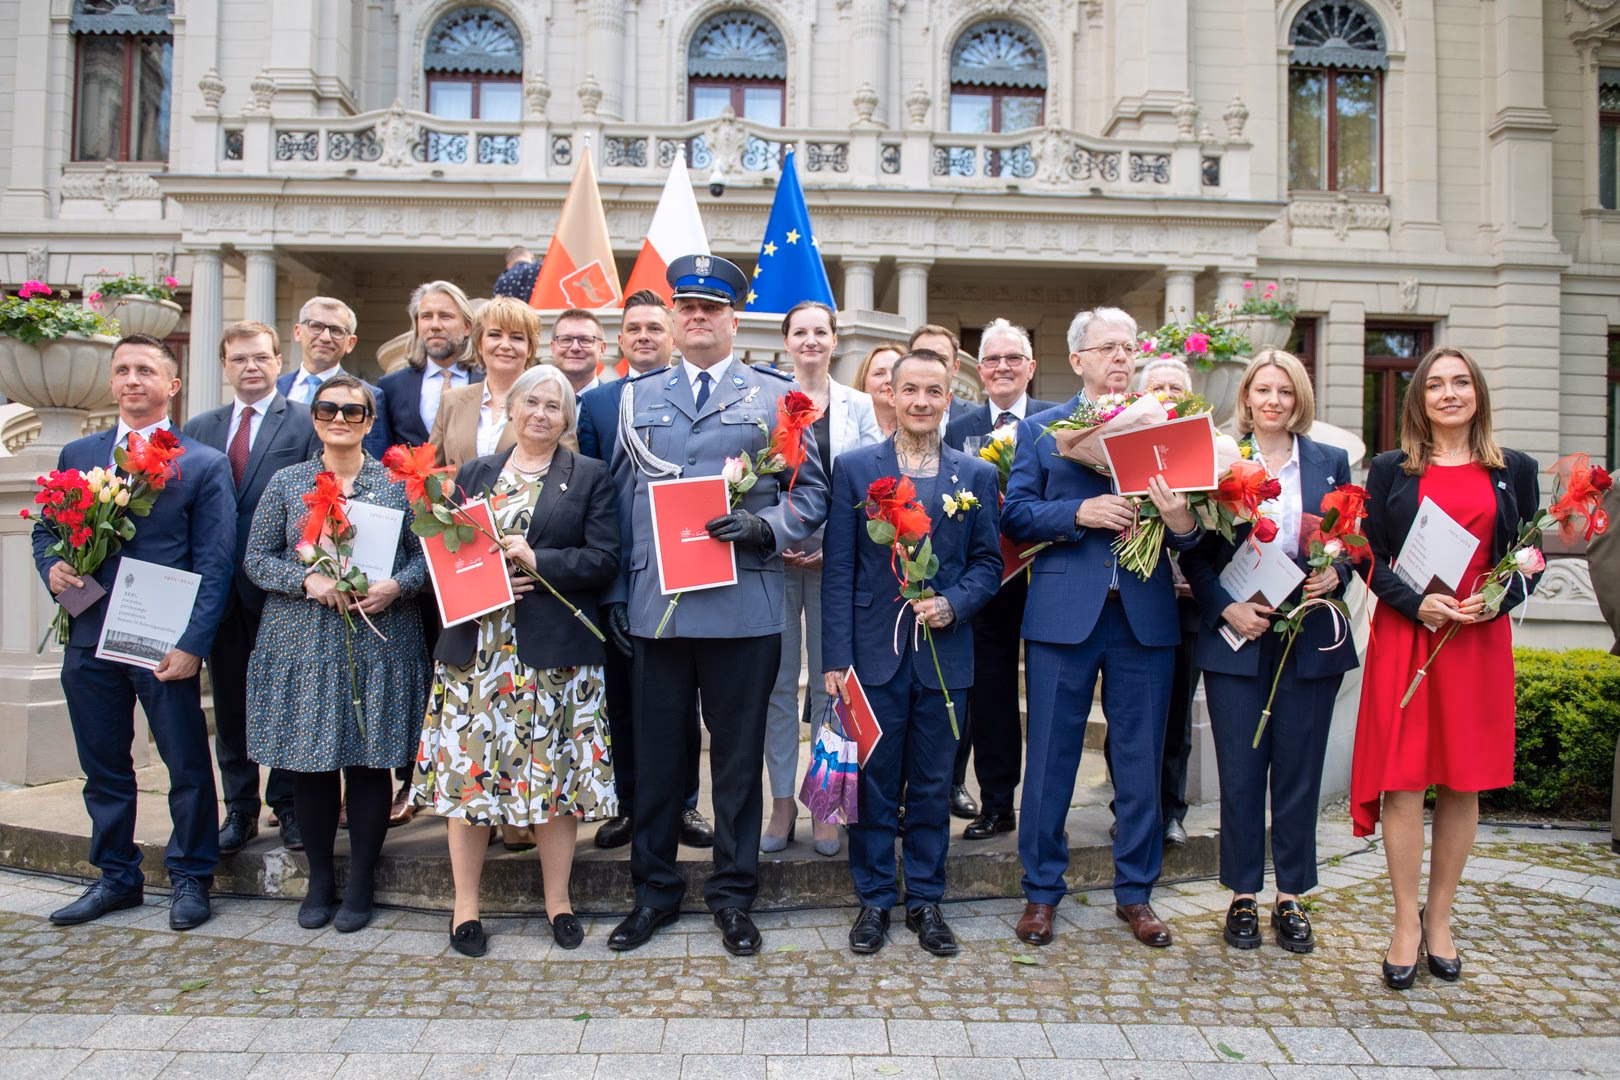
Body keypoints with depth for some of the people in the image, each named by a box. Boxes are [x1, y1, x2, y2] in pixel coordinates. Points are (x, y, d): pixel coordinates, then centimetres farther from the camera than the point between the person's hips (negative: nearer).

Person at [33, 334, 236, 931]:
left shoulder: (204, 465, -2)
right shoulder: (77, 455, 11)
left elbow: (213, 563, -6)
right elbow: (45, 528, 19)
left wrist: (192, 643, -14)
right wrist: (51, 567, -5)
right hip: (89, 638, 4)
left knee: (186, 764, 5)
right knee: (103, 765, 14)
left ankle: (190, 878, 21)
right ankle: (116, 877, 29)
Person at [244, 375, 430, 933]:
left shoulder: (398, 484, 6)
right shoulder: (286, 483, 8)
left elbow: (426, 555, 4)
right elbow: (257, 558, 4)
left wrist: (395, 585, -15)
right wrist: (308, 579, -12)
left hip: (381, 645, -1)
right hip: (303, 644, 1)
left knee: (371, 761, 2)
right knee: (310, 762, 5)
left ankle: (361, 884, 16)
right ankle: (319, 881, 21)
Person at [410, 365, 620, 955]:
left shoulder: (590, 477, 6)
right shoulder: (473, 474, 15)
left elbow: (604, 559, -4)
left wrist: (536, 561, -15)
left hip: (556, 653, -2)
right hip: (476, 649, 2)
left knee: (557, 773, 3)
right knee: (468, 771, 3)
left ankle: (558, 900, 18)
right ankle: (466, 905, 17)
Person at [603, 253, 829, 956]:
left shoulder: (776, 395, 6)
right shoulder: (636, 398, 14)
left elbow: (812, 490, 5)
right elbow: (620, 499, 13)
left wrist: (766, 527, -14)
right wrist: (616, 592, 8)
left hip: (742, 608, -2)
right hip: (654, 605, 2)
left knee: (738, 755, 7)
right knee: (656, 754, 10)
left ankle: (733, 896, 23)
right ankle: (654, 891, 26)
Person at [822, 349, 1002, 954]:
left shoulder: (976, 475, 7)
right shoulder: (854, 468, 2)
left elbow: (988, 562, 7)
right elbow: (839, 570, -2)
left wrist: (954, 603, -13)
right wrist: (836, 657, -7)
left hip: (942, 653, 1)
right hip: (875, 651, -1)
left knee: (933, 785, 11)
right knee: (873, 785, 7)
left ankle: (926, 900, 26)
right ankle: (874, 899, 23)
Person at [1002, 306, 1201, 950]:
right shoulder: (1040, 430, 8)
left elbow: (1188, 527, 4)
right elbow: (1015, 515, -1)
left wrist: (1183, 524, -19)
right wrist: (1080, 514, -15)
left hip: (1145, 614, 2)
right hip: (1064, 612, -1)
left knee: (1141, 762, 9)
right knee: (1050, 758, 5)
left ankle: (1135, 892, 25)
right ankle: (1041, 890, 20)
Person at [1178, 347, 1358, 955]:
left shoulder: (1331, 462, 8)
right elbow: (1195, 554, 0)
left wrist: (1335, 575, -10)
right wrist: (1226, 607, -13)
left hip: (1311, 637, 2)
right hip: (1236, 639, -1)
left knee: (1299, 771, 8)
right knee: (1240, 772, 5)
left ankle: (1291, 898, 22)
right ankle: (1243, 898, 18)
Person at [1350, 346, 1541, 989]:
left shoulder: (1515, 471, 9)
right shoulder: (1390, 470, 5)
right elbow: (1371, 557, 1)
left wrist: (1496, 601, -10)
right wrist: (1417, 604, -14)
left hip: (1480, 640, 2)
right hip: (1405, 635, -2)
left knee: (1464, 784, 7)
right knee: (1403, 779, -3)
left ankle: (1440, 918, 21)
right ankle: (1407, 923, 9)